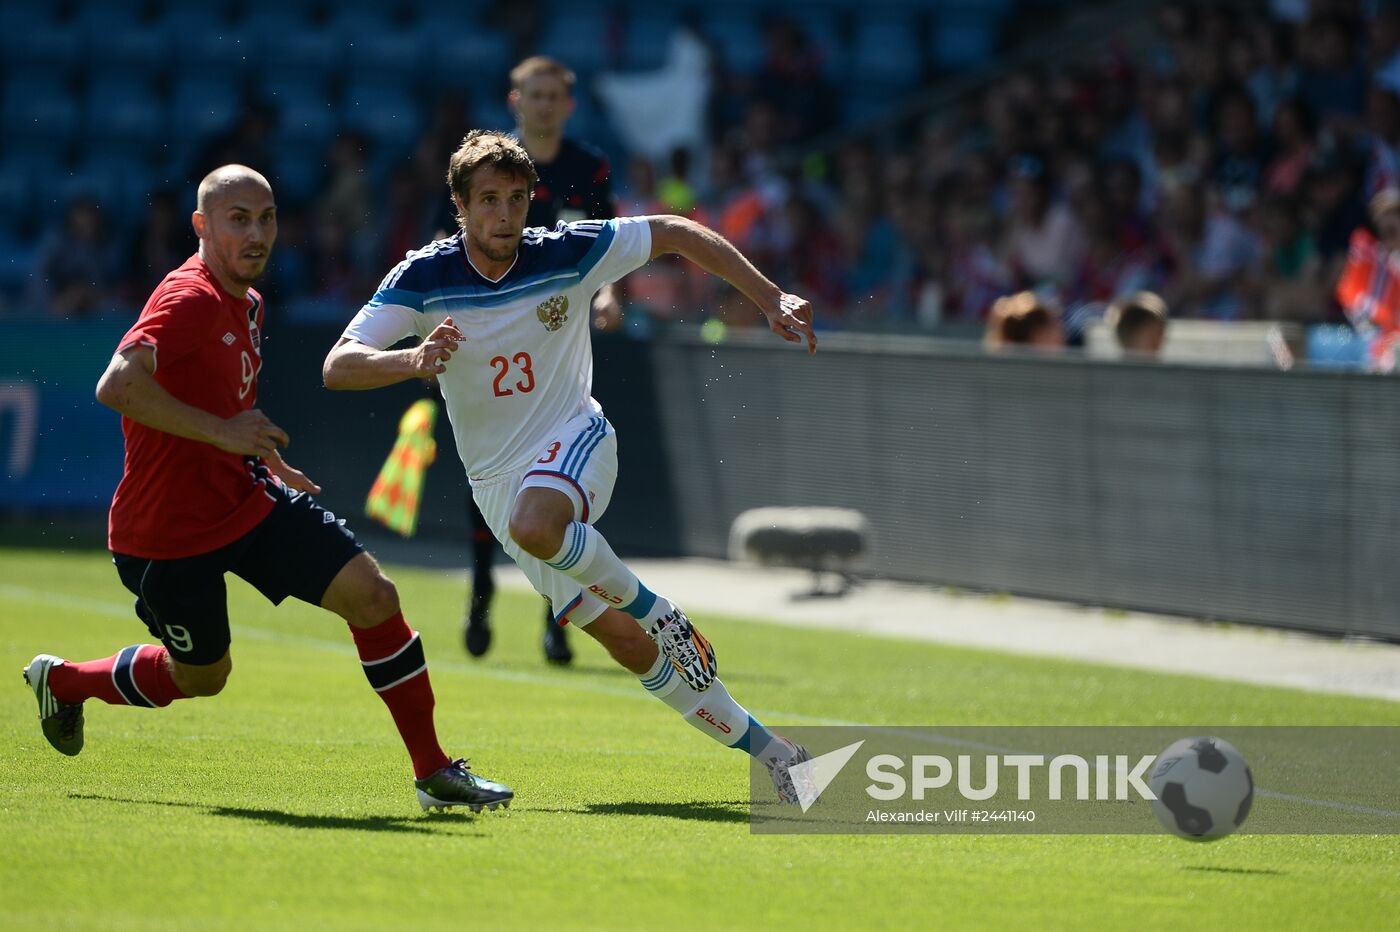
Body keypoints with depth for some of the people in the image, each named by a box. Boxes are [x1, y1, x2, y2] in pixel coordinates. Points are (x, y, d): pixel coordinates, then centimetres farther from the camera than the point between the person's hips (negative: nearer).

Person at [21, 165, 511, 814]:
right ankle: (62, 680, 40)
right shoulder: (190, 299, -22)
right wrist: (221, 432, -33)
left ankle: (433, 772, -1)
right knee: (201, 676, 11)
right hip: (168, 531, -7)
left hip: (249, 499, 7)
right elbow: (117, 385, -37)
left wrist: (269, 463, 20)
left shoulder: (247, 303, 9)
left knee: (372, 595, -8)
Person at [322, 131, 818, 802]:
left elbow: (678, 234, -1)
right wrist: (415, 360, -42)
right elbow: (337, 368, -22)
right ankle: (765, 749, 11)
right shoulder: (423, 279, -12)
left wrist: (771, 301, -6)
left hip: (573, 440, -2)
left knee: (533, 526, -39)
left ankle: (663, 616, -17)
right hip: (496, 478, 2)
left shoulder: (567, 254, -13)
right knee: (626, 646, -1)